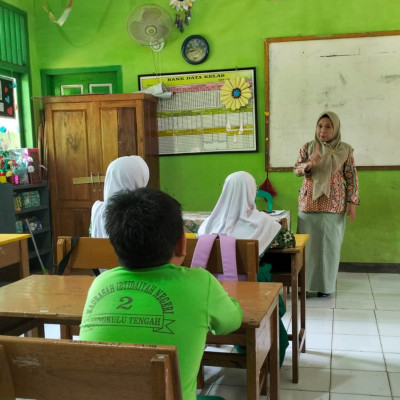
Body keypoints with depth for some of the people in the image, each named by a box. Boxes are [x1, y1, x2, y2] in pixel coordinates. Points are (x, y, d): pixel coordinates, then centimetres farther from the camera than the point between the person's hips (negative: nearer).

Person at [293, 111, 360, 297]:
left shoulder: (345, 150, 0)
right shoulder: (307, 147, 4)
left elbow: (352, 177, 1)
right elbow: (296, 170, -2)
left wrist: (352, 202, -4)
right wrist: (309, 164, -23)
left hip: (334, 205, -1)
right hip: (309, 203, 1)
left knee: (330, 244, 3)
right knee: (309, 243, 4)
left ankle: (326, 284, 14)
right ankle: (306, 282, 15)